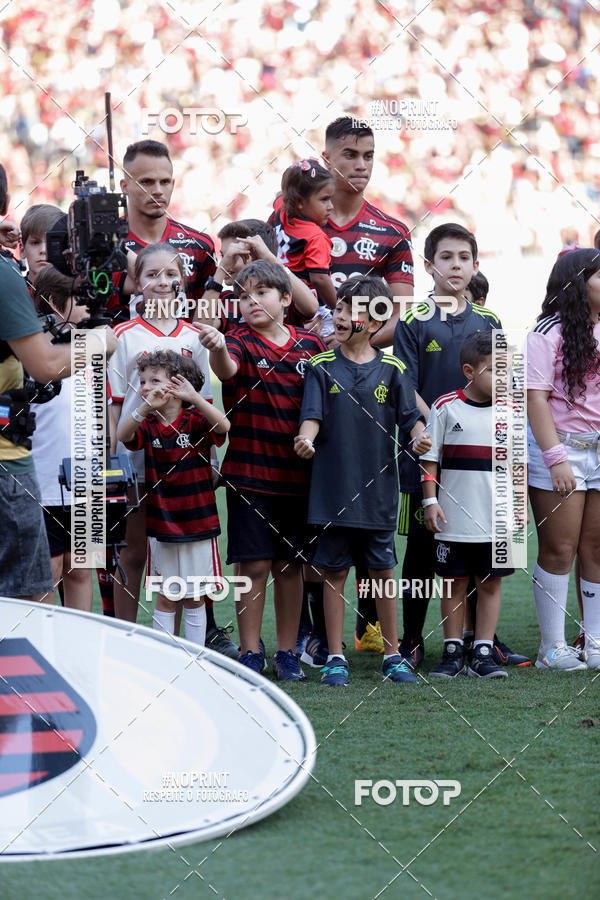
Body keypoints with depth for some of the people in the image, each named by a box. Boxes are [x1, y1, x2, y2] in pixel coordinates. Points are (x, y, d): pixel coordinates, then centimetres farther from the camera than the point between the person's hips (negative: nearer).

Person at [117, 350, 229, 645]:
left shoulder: (196, 421, -6)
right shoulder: (148, 424, 1)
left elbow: (222, 426, -25)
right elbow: (123, 435, -19)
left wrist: (194, 398, -39)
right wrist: (147, 407, -37)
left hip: (197, 525, -2)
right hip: (161, 526, 2)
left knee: (194, 599, 7)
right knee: (165, 598, 7)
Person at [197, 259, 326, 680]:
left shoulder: (310, 345, 6)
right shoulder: (240, 341, -3)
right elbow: (228, 369, -26)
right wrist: (217, 348, -48)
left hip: (297, 474, 3)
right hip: (249, 473, -3)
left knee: (290, 565, 8)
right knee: (254, 565, -2)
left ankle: (287, 653, 18)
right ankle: (251, 653, 7)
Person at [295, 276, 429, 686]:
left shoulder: (391, 369, 4)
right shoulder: (322, 367, 2)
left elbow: (410, 417, 2)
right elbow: (313, 415, -5)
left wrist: (422, 437, -19)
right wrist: (306, 440, -25)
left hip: (379, 486, 1)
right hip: (333, 487, -1)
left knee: (384, 571, 7)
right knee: (335, 572, 4)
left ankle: (393, 656, 16)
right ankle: (336, 657, 12)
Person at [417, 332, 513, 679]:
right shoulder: (446, 407, -2)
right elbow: (429, 458, 1)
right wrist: (430, 501, -5)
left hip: (497, 519, 2)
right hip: (454, 518, -2)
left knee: (490, 584, 4)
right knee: (454, 584, 5)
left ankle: (483, 653, 9)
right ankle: (453, 651, 13)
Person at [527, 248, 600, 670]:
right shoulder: (549, 333, -6)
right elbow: (536, 399, -10)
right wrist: (556, 459, -16)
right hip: (561, 447, -5)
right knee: (559, 550, -1)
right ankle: (553, 647, 5)